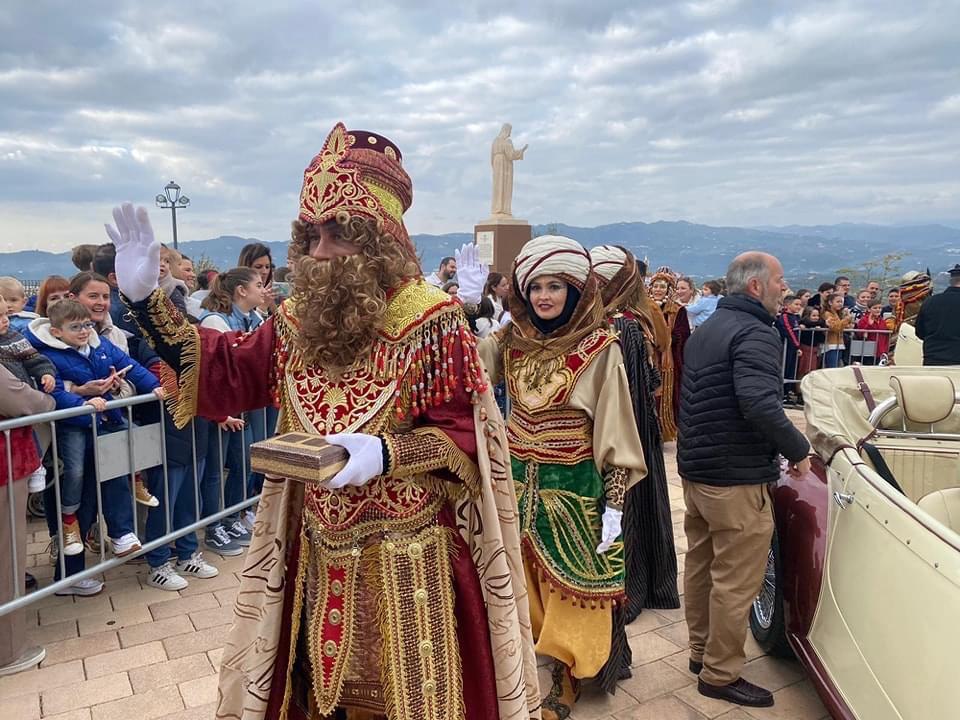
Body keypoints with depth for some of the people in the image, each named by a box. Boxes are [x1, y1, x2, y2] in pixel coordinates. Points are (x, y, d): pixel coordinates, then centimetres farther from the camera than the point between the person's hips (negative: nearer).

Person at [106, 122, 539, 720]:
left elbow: (463, 432, -15)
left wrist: (383, 453, -30)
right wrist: (145, 297, 0)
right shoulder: (299, 321, 2)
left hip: (406, 558, -5)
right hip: (319, 554, 6)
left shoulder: (432, 321, -15)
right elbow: (224, 371, 7)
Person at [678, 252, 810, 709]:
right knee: (736, 581, 2)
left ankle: (701, 651, 34)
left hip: (694, 469, 10)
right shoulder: (755, 334, -17)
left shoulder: (705, 331, 13)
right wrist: (798, 450, -18)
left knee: (701, 565, 19)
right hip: (735, 480, -10)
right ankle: (721, 675, 14)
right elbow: (760, 405, -31)